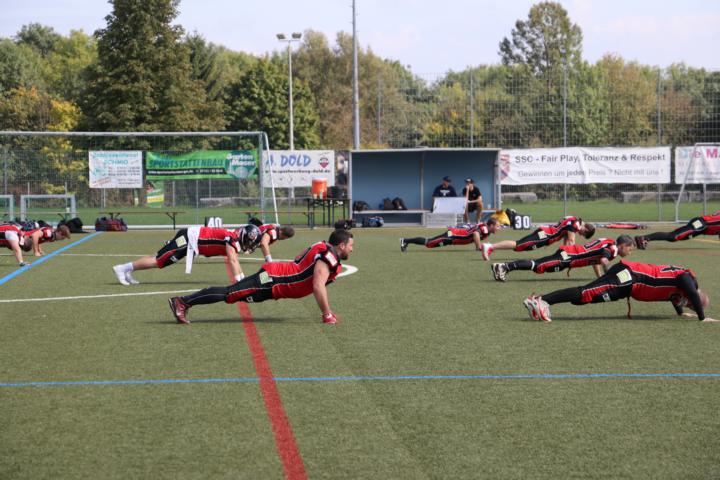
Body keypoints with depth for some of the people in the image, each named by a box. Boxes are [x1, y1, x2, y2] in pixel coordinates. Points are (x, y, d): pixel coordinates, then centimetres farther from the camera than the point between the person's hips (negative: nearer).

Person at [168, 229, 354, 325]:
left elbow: (318, 284, 30)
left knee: (230, 292, 10)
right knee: (229, 293, -10)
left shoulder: (323, 249, 17)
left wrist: (327, 310, 31)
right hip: (272, 281, -9)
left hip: (273, 274, 9)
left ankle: (185, 301, 10)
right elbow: (317, 287, -27)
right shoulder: (328, 260, -16)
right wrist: (327, 315, -22)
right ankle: (182, 302, -12)